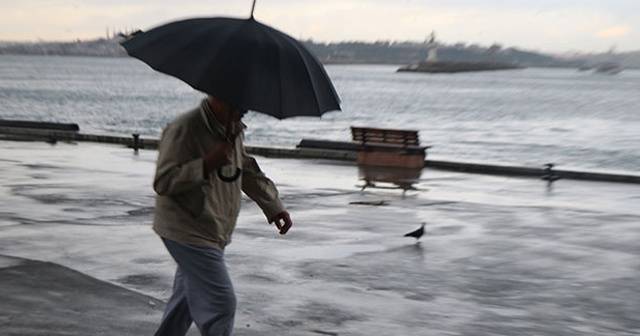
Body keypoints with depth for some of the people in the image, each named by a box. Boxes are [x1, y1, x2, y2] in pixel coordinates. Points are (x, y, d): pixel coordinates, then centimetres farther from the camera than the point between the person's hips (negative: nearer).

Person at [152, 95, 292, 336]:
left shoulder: (234, 130, 8)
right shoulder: (183, 129, -20)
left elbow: (248, 173, 24)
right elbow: (163, 182, -23)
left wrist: (274, 207, 20)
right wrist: (207, 164, -33)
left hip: (215, 233, 9)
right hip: (187, 232, -9)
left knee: (188, 298, 20)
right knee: (221, 302, -11)